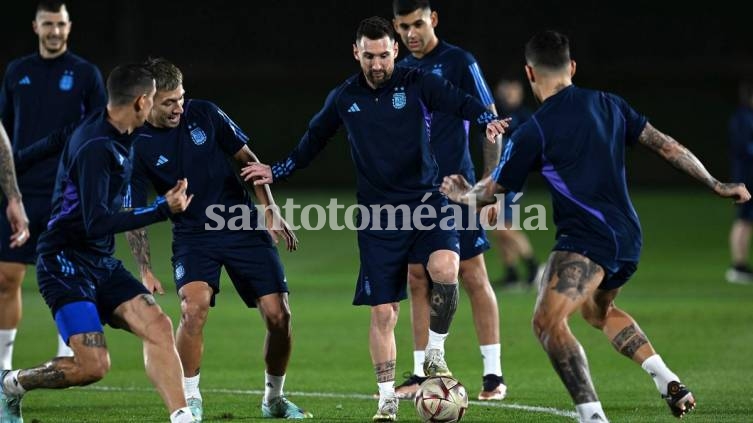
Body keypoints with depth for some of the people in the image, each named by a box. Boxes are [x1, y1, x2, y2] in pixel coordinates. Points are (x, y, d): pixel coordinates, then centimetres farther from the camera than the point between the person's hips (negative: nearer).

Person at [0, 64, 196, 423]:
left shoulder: (112, 134, 6)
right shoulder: (96, 148, -22)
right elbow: (97, 223, -26)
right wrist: (163, 210, -22)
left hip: (100, 264, 9)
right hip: (65, 266, -9)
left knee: (158, 326, -10)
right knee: (93, 365, -15)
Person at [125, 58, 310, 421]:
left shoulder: (204, 114, -5)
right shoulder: (137, 146, -10)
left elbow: (248, 160, 6)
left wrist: (270, 210, -2)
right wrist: (145, 271, -13)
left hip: (244, 227, 2)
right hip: (192, 237, -2)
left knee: (278, 315, -6)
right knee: (194, 307, -28)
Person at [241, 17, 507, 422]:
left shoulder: (417, 84, -3)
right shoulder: (343, 98, 5)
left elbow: (459, 101, -20)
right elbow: (313, 139, 23)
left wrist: (487, 118, -40)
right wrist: (276, 171, 26)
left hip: (427, 202, -2)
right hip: (379, 215, 2)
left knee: (445, 268, -29)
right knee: (383, 312, 0)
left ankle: (435, 354, -5)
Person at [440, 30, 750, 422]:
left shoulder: (534, 131, -9)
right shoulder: (608, 104, 9)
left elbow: (491, 191, 3)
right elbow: (666, 146, 13)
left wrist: (465, 195, 26)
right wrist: (716, 185, 22)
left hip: (586, 240, -8)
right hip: (628, 240, 8)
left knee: (548, 321, -17)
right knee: (598, 309, 32)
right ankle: (669, 383, 22)